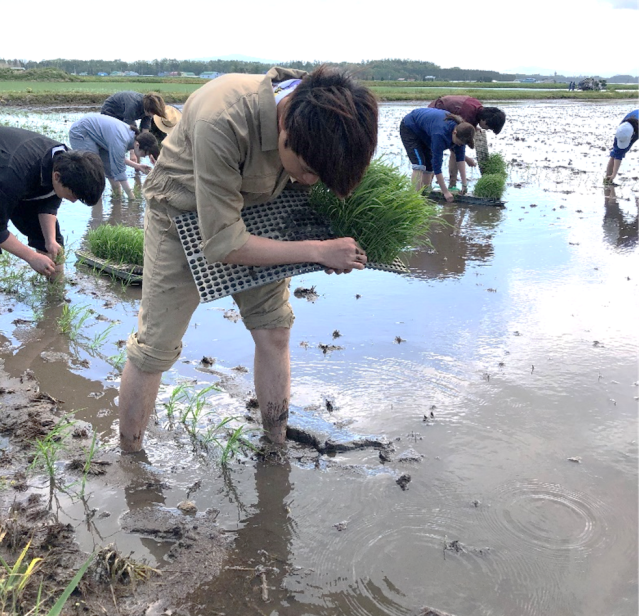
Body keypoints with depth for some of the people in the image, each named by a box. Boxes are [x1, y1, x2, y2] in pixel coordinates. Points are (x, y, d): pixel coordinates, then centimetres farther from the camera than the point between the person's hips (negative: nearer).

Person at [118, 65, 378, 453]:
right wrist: (317, 250, -33)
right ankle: (129, 455, 20)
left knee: (274, 330, 2)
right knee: (155, 347, -1)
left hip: (254, 209, 5)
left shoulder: (319, 107, -22)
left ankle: (277, 446, 19)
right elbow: (223, 243, -35)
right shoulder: (221, 120, -41)